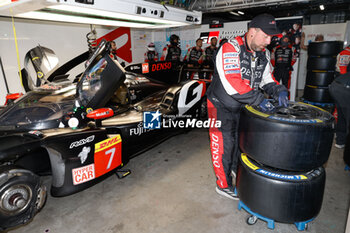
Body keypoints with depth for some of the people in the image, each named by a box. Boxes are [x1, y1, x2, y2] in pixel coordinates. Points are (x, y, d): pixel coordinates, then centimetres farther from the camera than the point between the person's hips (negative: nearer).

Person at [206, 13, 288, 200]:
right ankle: (223, 185, 19)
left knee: (242, 139, 19)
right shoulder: (230, 49, -23)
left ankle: (236, 169, 45)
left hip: (242, 106, 7)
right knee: (224, 145, 1)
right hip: (221, 106, -7)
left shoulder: (263, 54, 2)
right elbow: (232, 83, -34)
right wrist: (259, 100, -34)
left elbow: (266, 78, 10)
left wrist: (278, 90, -12)